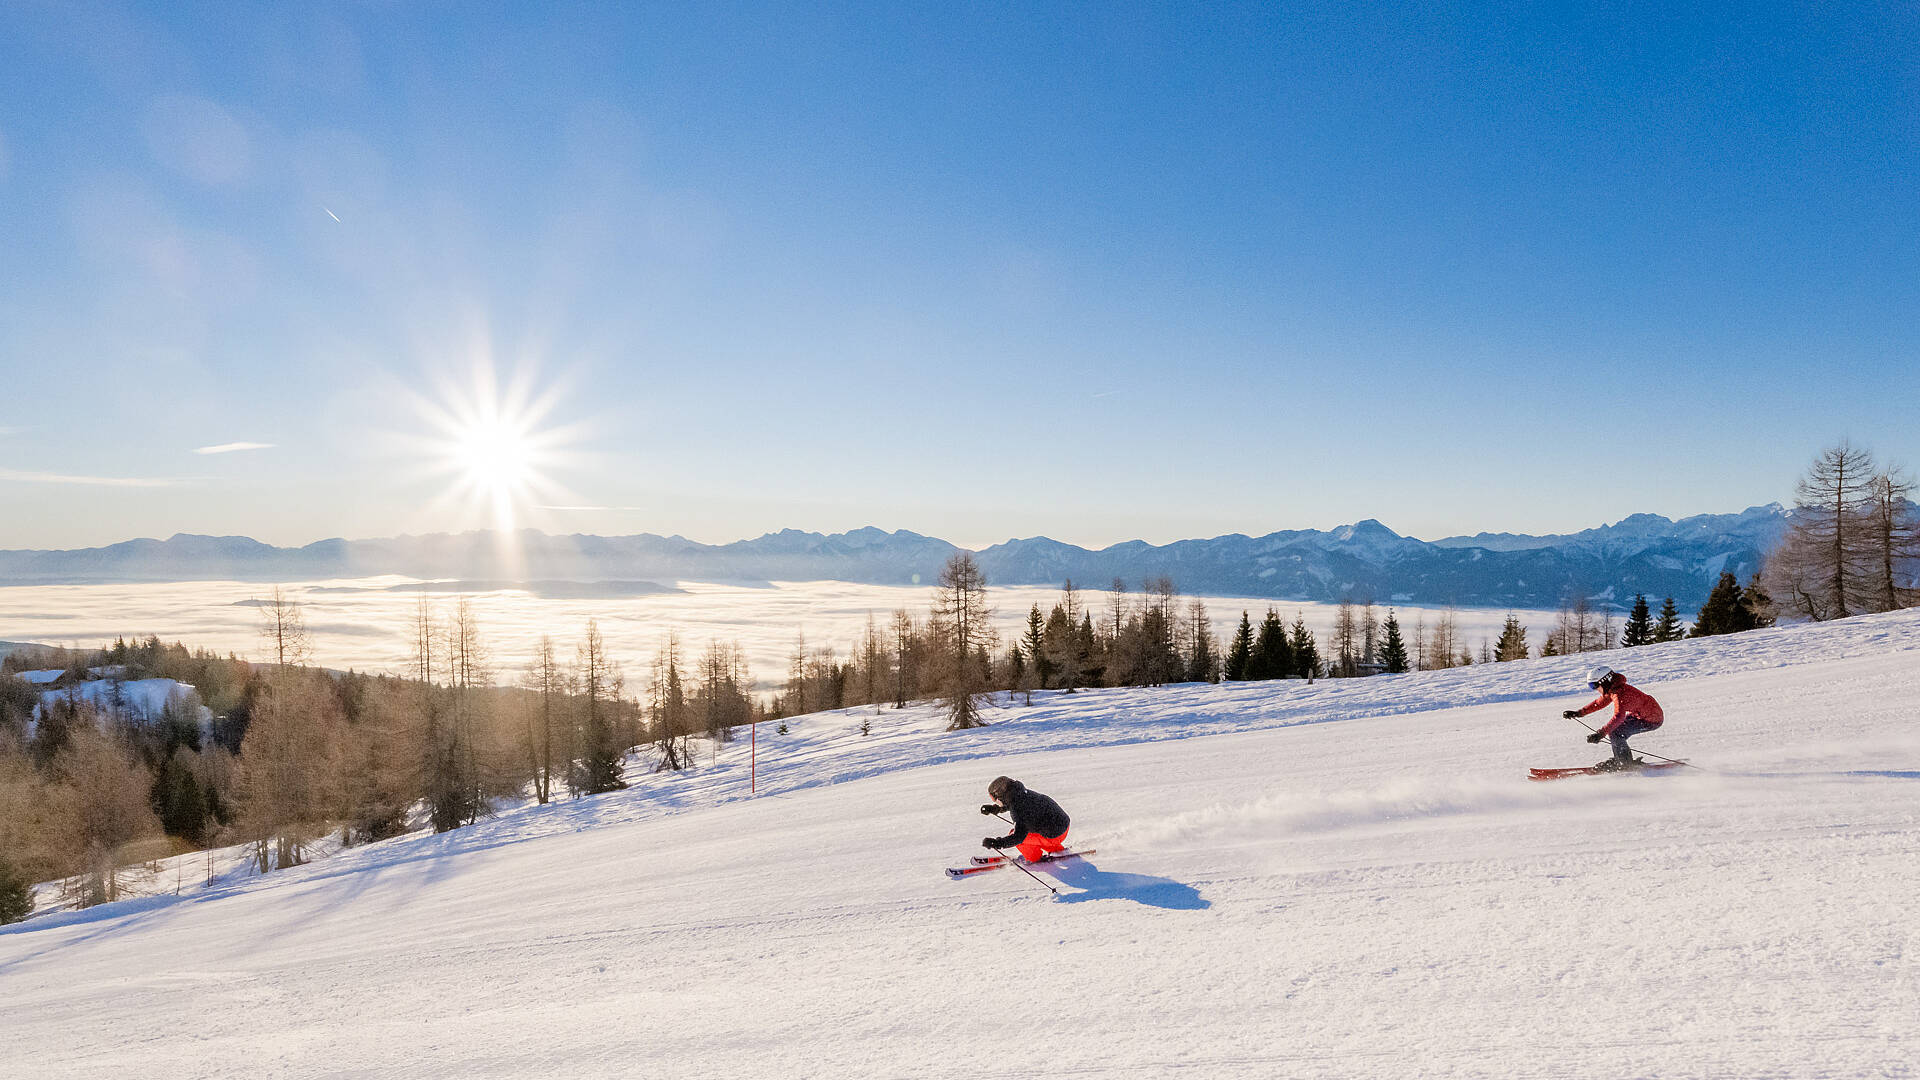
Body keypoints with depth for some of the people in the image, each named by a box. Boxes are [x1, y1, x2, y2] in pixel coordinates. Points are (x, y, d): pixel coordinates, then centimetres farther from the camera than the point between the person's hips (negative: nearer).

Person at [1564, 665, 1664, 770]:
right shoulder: (1611, 689, 0)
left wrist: (1600, 734, -47)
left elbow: (1618, 717, -40)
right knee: (1611, 728, 11)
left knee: (1615, 732, -18)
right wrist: (1579, 713, 11)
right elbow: (1599, 703, 16)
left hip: (1652, 720, -10)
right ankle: (1619, 760, 23)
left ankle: (1626, 763, -4)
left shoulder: (1619, 693, -29)